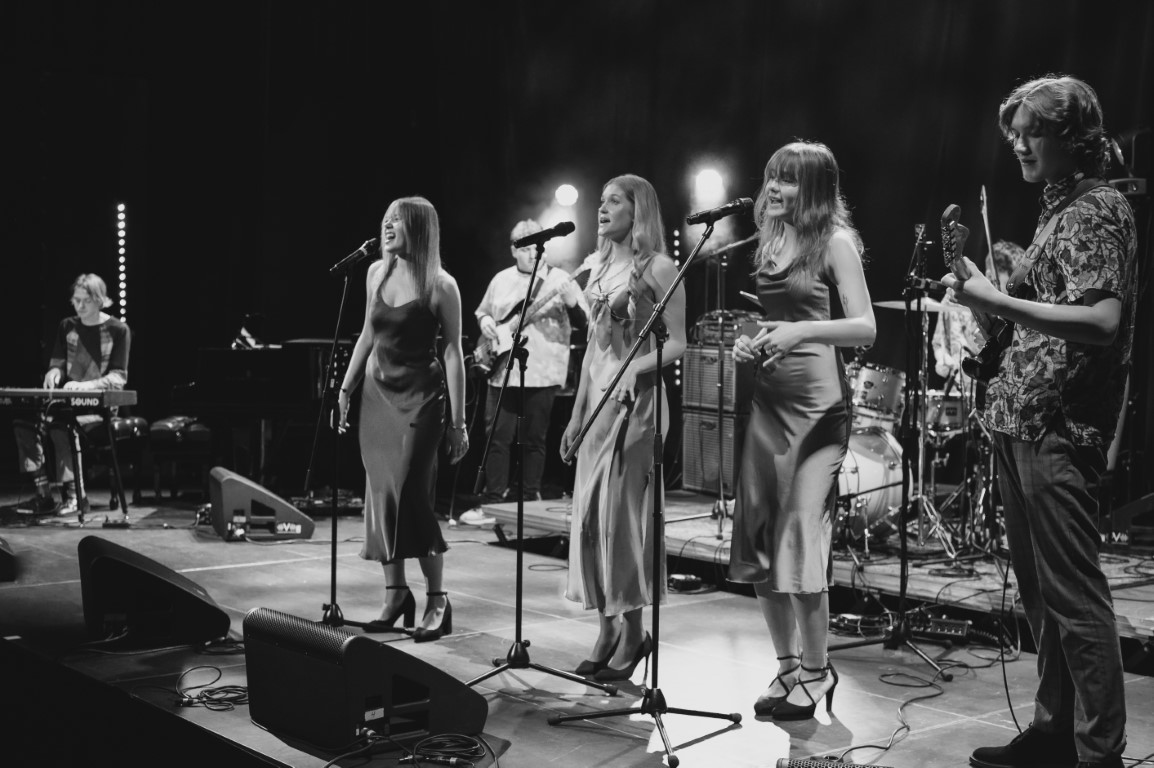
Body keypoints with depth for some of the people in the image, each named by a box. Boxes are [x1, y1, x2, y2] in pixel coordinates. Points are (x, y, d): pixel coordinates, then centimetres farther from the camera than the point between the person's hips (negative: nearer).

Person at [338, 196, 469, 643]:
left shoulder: (440, 286, -11)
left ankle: (437, 600, 1)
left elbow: (453, 352, -11)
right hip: (377, 393, 6)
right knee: (382, 493, 5)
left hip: (420, 396, -6)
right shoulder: (377, 272, 6)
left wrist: (458, 420, -12)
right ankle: (395, 593, 15)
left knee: (411, 493, -11)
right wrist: (346, 388, 15)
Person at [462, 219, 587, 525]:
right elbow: (482, 311, 26)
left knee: (534, 439, 4)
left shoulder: (559, 279, 2)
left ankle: (532, 499, 14)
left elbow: (584, 315, -5)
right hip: (503, 371, 3)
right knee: (497, 438, 1)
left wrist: (568, 297, -24)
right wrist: (485, 322, 4)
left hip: (541, 372, -3)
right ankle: (494, 499, 7)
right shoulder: (500, 280, 13)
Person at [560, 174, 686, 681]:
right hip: (596, 397, 7)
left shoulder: (656, 268, -5)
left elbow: (677, 344, -7)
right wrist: (576, 414, 16)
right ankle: (608, 630, 14)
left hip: (635, 398, -7)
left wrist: (635, 368, -24)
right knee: (590, 512, 5)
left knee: (622, 511, -6)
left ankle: (632, 633, 6)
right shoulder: (597, 269, 15)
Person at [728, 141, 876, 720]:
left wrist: (803, 331, -26)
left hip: (817, 404, -7)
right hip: (767, 400, 7)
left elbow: (865, 329, -12)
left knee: (799, 536, -10)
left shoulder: (834, 242, -5)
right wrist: (745, 342, 4)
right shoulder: (768, 242, 13)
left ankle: (816, 673, 7)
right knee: (758, 540, 6)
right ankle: (787, 667, 21)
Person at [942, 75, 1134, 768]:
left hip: (1060, 429, -9)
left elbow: (1102, 320, -22)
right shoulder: (1057, 211, 19)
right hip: (1021, 423, 10)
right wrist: (981, 291, 9)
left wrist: (998, 300, -24)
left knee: (1075, 596, -7)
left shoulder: (1100, 209, -8)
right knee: (1041, 593, 14)